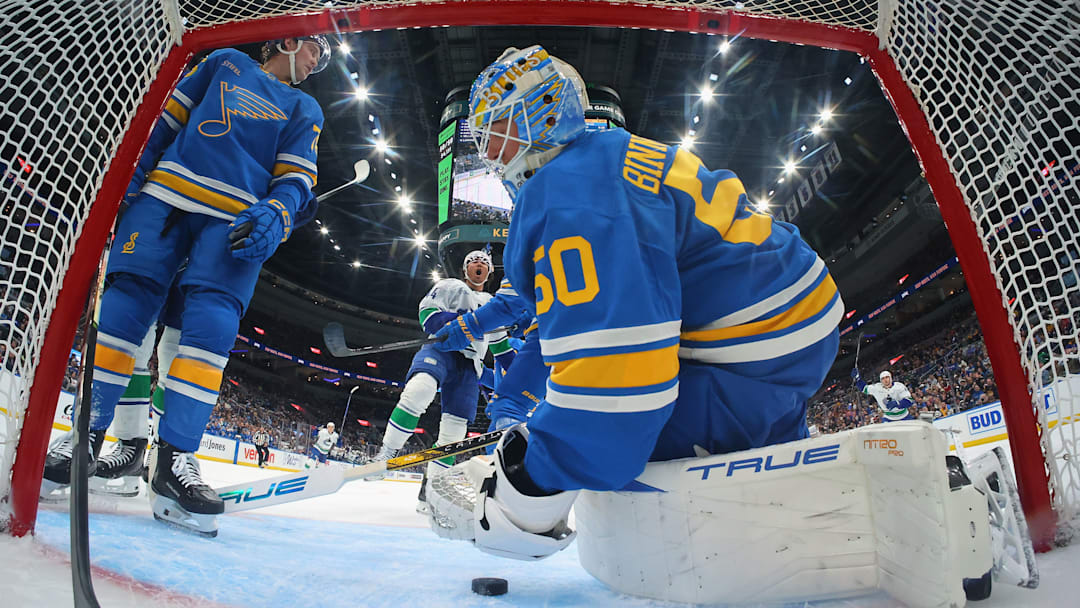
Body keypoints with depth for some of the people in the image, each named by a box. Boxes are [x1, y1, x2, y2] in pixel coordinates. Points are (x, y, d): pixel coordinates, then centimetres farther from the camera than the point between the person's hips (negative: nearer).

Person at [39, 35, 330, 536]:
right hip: (168, 189, 1)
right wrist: (132, 170, 5)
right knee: (127, 300, -8)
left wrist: (274, 213, -14)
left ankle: (175, 458, -19)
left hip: (237, 216, -1)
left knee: (213, 320, -18)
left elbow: (295, 177, 7)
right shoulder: (226, 63, 23)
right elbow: (166, 117, 19)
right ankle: (87, 437, 1)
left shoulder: (305, 110, 20)